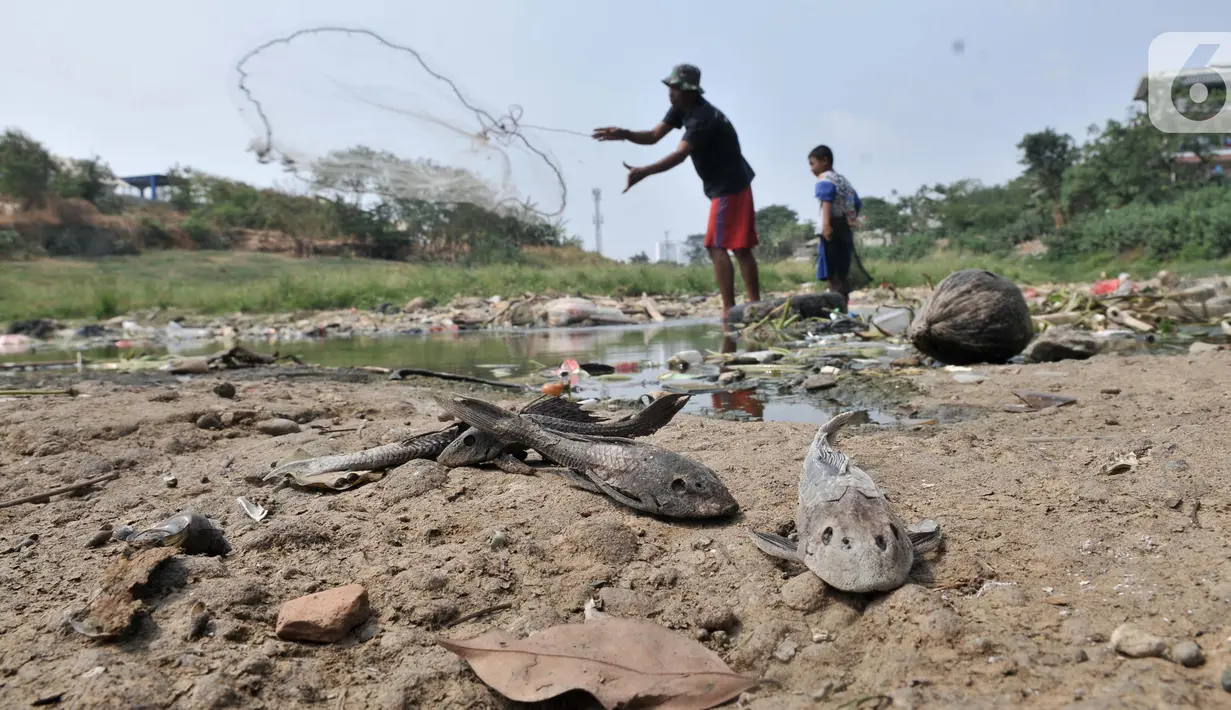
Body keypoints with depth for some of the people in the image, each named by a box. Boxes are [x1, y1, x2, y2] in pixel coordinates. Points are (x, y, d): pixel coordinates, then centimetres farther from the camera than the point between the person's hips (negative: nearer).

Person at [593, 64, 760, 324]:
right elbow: (654, 136, 2)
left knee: (717, 247, -12)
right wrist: (624, 134, -15)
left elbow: (679, 155, -34)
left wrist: (643, 172, -44)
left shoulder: (704, 118, -23)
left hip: (730, 187, -10)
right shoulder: (681, 109, 7)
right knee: (741, 248, 9)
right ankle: (755, 306, 14)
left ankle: (729, 312, -12)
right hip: (731, 186, 10)